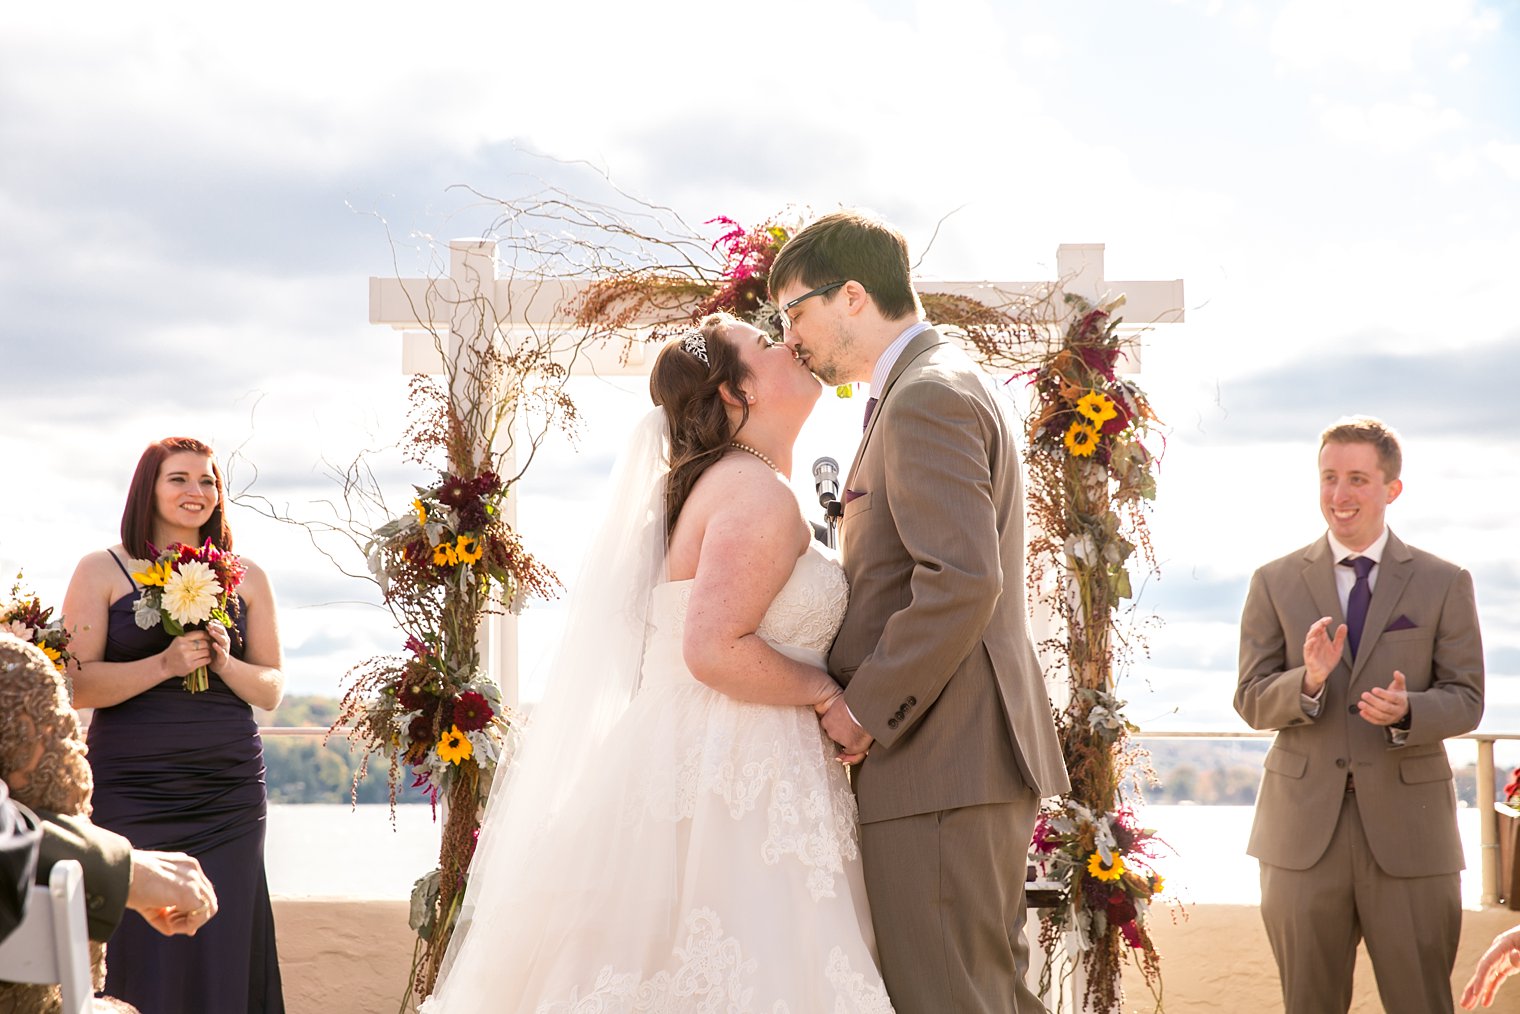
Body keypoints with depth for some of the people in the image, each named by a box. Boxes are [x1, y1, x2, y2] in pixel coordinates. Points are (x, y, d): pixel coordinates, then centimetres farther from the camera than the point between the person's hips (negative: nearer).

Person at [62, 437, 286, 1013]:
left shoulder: (246, 578, 12)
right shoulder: (102, 572, 4)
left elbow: (271, 692, 12)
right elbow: (77, 685, -4)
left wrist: (225, 662, -7)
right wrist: (164, 664, -16)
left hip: (230, 793, 2)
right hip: (132, 791, -2)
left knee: (221, 952, 0)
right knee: (141, 958, -4)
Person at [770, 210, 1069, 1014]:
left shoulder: (925, 398, -13)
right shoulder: (951, 384, 20)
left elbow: (962, 581, -24)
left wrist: (865, 711, -16)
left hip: (939, 762, -11)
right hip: (984, 754, 11)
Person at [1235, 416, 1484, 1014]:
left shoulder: (1444, 584, 5)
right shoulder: (1275, 583, 6)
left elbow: (1466, 701, 1)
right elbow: (1251, 701, 2)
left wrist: (1406, 710, -20)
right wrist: (1309, 680, -19)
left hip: (1407, 826, -1)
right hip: (1304, 827, 1)